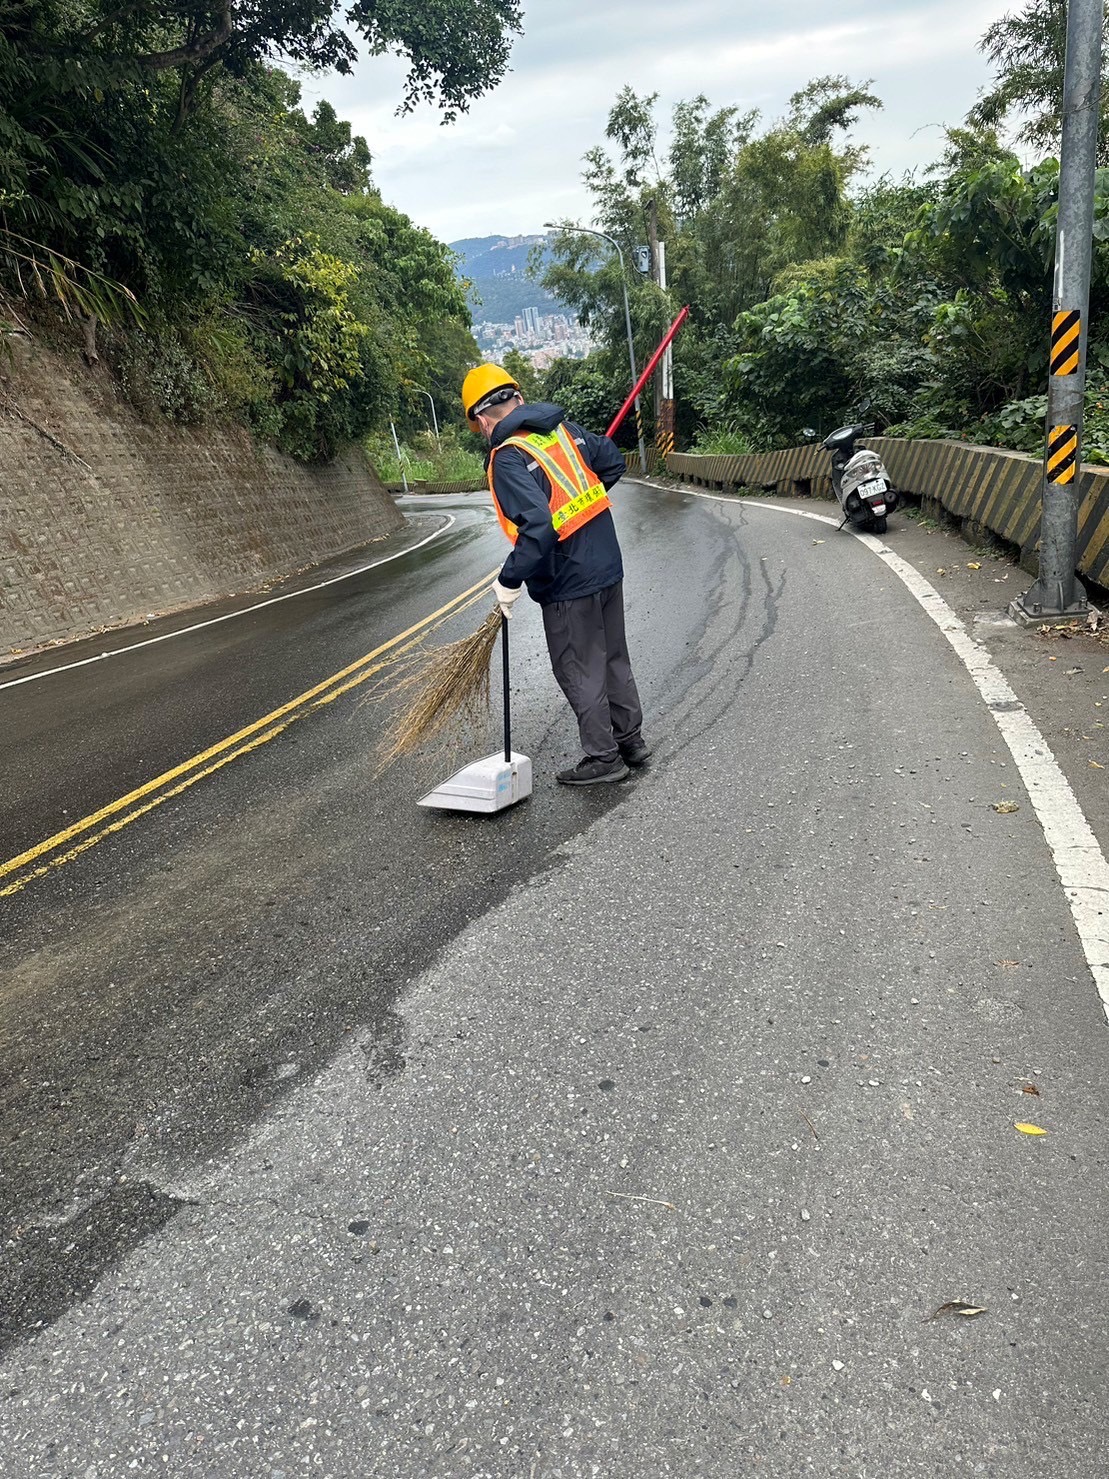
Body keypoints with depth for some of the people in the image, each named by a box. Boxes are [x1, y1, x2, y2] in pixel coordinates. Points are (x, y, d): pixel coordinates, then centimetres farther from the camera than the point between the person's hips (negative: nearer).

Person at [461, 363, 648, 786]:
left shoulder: (507, 460, -18)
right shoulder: (564, 429, 4)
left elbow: (539, 526, -29)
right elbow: (613, 462, 14)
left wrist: (509, 581, -20)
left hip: (568, 585, -8)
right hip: (608, 566, 8)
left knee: (579, 672, 6)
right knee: (613, 658, 19)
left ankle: (603, 756, 16)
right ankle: (630, 739, 31)